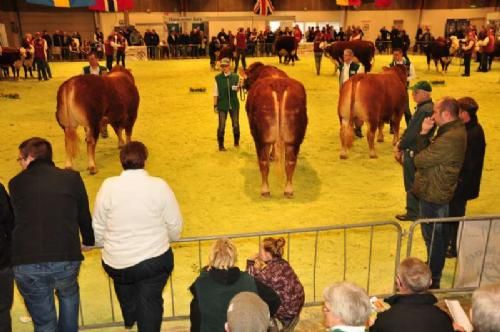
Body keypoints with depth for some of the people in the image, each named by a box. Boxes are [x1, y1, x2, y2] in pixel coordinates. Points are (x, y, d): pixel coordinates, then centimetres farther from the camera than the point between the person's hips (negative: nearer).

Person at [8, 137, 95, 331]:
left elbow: (16, 218, 19)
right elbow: (84, 215, 12)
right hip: (66, 259, 0)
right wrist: (88, 240, 33)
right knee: (68, 295, 33)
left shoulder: (16, 183, 6)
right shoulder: (72, 178, 3)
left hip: (26, 264, 0)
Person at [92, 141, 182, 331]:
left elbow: (98, 227, 0)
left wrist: (105, 245, 21)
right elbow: (175, 226, -5)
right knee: (150, 302, 14)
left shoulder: (108, 186, -10)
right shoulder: (160, 186, -12)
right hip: (154, 260, -3)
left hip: (116, 263, 3)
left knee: (125, 284, 33)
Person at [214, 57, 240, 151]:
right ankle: (221, 145, 12)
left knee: (236, 124, 9)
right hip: (222, 105, -1)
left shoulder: (235, 77, 0)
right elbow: (216, 93, 1)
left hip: (234, 104, 1)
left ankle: (236, 142, 31)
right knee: (221, 126, 0)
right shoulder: (218, 78, -2)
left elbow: (237, 89, 7)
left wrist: (238, 88, -16)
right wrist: (215, 105, -2)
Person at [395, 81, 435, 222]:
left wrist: (401, 146, -11)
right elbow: (411, 128, 13)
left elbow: (414, 132, -24)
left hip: (414, 152, -10)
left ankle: (413, 213, 15)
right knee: (415, 183, 19)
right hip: (415, 150, 10)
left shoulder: (424, 110, -23)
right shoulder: (428, 107, 9)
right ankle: (415, 210, 30)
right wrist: (401, 142, 4)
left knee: (412, 184, 3)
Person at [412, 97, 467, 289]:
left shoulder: (448, 140, -29)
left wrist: (423, 133, -8)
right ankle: (435, 267, 42)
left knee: (432, 236, 4)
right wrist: (424, 134, -11)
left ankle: (433, 278, 18)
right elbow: (429, 152, 4)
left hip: (432, 194, -10)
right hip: (441, 191, 10)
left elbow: (419, 160, -22)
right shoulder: (456, 130, 4)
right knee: (440, 233, 24)